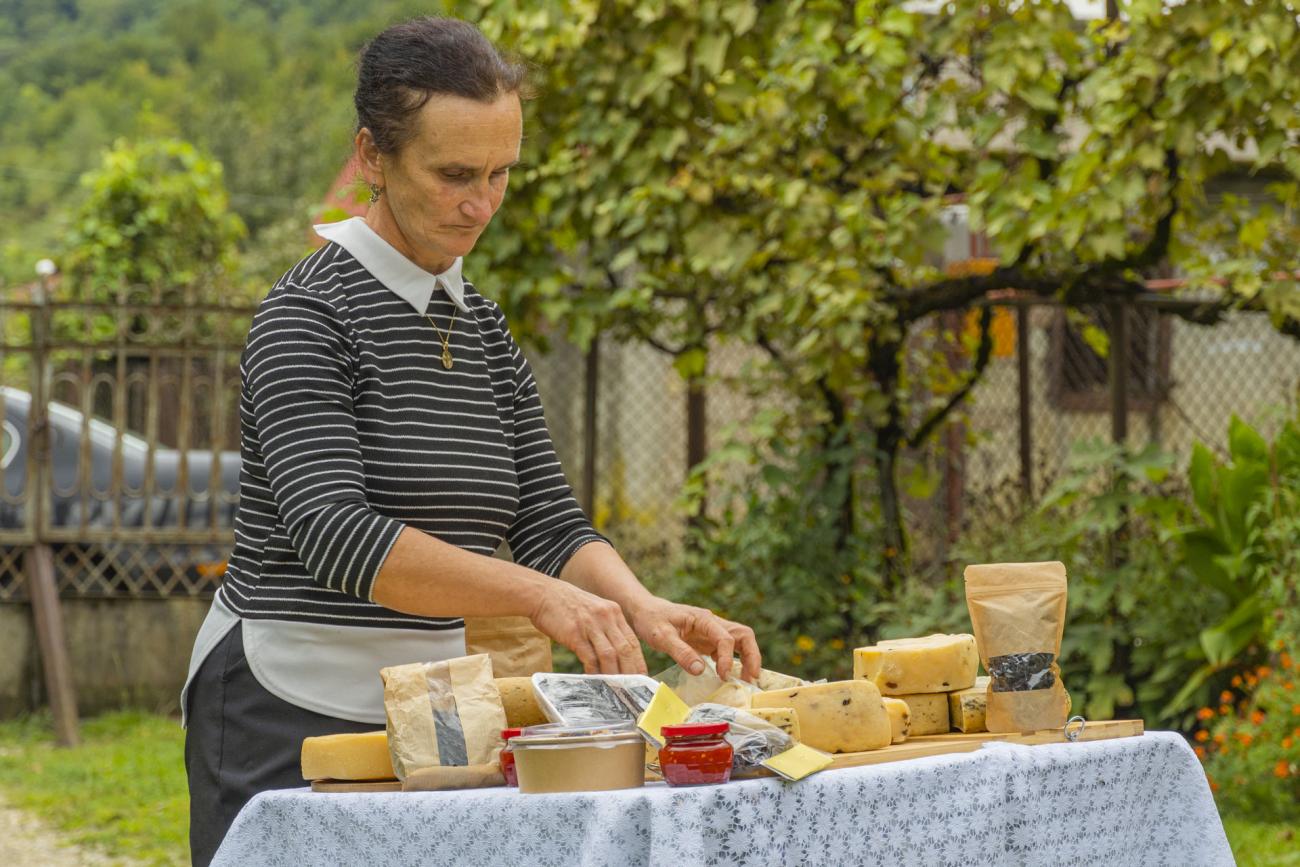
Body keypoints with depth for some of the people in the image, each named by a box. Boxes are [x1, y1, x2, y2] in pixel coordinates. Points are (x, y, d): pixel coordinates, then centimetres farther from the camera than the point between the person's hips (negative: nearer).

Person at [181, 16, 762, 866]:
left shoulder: (483, 327, 11)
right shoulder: (308, 315, -11)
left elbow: (550, 525, 7)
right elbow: (335, 534, -24)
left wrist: (643, 608, -15)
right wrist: (538, 595, -35)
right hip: (292, 714, -7)